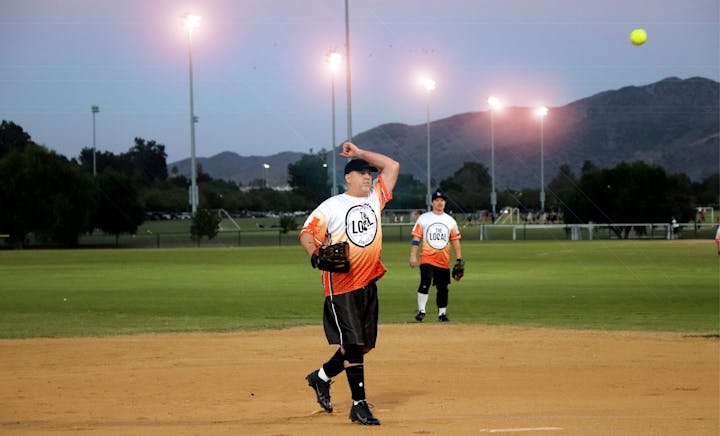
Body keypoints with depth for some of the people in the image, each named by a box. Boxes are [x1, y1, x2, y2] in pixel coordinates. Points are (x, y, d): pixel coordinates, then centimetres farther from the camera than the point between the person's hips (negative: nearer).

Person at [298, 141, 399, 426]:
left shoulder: (374, 199, 12)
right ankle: (359, 405, -6)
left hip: (369, 284, 6)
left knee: (364, 345, 10)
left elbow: (392, 166, 15)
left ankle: (322, 376, 31)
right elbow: (307, 233, -5)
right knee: (353, 344, -10)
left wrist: (360, 153, 11)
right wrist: (315, 254, -25)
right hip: (341, 286, -6)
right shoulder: (331, 206, -2)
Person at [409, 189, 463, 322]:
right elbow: (416, 238, 0)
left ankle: (442, 313, 18)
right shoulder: (423, 219, 2)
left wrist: (459, 259, 6)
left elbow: (455, 240, 12)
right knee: (425, 282, -20)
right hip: (427, 258, -3)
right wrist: (413, 256, -9)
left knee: (443, 287, 4)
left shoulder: (450, 220, 11)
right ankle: (421, 310, -13)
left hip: (444, 260, 3)